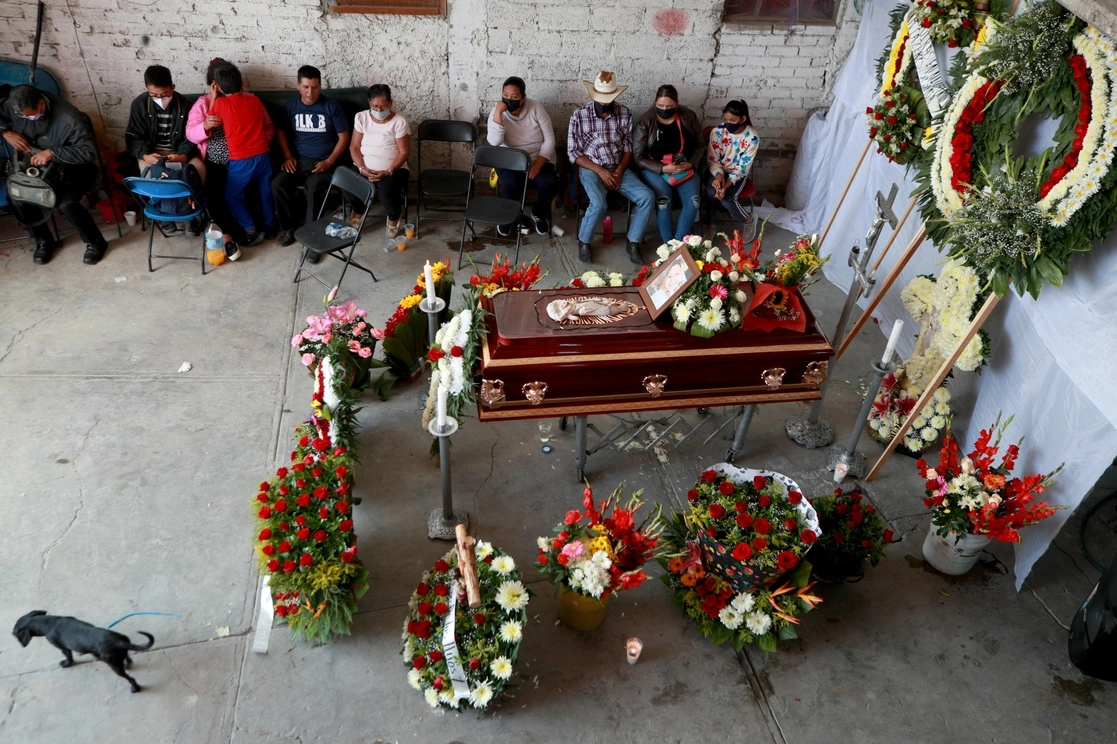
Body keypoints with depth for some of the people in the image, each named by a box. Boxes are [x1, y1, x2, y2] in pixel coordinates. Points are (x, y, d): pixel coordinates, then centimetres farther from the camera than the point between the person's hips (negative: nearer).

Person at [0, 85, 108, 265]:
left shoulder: (70, 120, -27)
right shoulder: (15, 106, -9)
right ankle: (43, 240, 7)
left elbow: (89, 152, -29)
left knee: (65, 203, -31)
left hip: (71, 170, -5)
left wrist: (52, 153, -34)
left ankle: (96, 242, -6)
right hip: (35, 168, 5)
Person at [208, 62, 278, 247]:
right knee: (266, 192, 20)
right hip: (263, 156, 4)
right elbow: (270, 126, 13)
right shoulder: (254, 100, 3)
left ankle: (251, 231, 10)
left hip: (241, 161, -4)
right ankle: (270, 227, 31)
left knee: (232, 195, 14)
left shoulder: (220, 103, -7)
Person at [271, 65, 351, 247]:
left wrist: (329, 161, -12)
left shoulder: (332, 106, -2)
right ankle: (290, 227, -5)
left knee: (314, 188, -34)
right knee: (277, 184, -24)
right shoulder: (291, 106, 7)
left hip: (323, 162, -3)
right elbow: (281, 132, 16)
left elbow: (343, 137, -2)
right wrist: (288, 156, -1)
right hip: (298, 160, 3)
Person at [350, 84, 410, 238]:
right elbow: (354, 147, 2)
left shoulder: (399, 121, -6)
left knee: (386, 189, -35)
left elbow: (404, 152, -8)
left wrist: (388, 171, -21)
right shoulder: (361, 117, 2)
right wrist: (362, 168, -15)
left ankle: (394, 216, 1)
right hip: (365, 168, 3)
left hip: (394, 169, -3)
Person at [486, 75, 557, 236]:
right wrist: (498, 112, -32)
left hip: (538, 158, 1)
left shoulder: (536, 108, -9)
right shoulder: (497, 112, -10)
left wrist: (537, 165, -19)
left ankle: (539, 213, 5)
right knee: (510, 184, -32)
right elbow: (494, 142, -26)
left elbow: (549, 139, -7)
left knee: (549, 183, -28)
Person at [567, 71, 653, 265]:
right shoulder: (579, 115, -8)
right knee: (598, 204, -32)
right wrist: (600, 171, -17)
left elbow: (628, 148, 6)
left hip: (618, 168, 4)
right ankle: (583, 242, -5)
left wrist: (619, 171, -12)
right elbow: (573, 153, -7)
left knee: (647, 197, -18)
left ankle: (633, 242, -1)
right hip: (590, 168, -3)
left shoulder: (624, 114, 1)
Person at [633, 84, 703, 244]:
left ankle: (679, 242, -9)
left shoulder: (689, 117, -2)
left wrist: (691, 163, -10)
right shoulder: (645, 122, -10)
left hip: (684, 166, 3)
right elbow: (639, 158, -9)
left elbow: (699, 145, 9)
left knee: (694, 200, -22)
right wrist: (663, 169, -20)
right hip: (654, 168, -3)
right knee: (664, 199, -30)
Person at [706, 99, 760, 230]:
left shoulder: (752, 138, -18)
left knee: (726, 198, -26)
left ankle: (748, 219, 3)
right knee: (711, 191, -30)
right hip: (718, 171, 2)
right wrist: (718, 175, -28)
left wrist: (727, 185, -30)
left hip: (738, 174, -2)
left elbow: (742, 168, -16)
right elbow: (712, 159, -8)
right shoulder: (717, 131, -13)